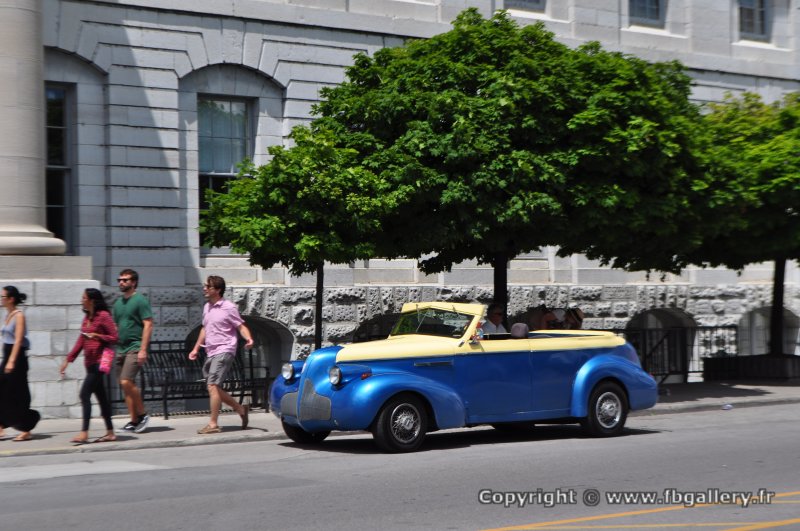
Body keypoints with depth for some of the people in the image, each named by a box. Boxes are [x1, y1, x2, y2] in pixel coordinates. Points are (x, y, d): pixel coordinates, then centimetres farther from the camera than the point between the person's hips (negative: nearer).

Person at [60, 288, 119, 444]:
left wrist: (97, 336, -23)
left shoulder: (103, 316, -9)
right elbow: (80, 341, 18)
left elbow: (114, 338, -10)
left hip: (99, 362, -8)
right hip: (90, 363, 8)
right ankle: (110, 432, 13)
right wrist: (68, 360, 16)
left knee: (84, 394, -12)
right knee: (101, 397, 9)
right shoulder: (87, 318, 15)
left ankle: (84, 433, -11)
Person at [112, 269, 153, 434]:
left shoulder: (140, 301, -5)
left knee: (126, 382, -19)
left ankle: (142, 414, -4)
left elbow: (148, 325, -11)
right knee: (125, 386, 5)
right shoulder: (118, 303, 17)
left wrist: (143, 349, -18)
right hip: (120, 349, 8)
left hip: (135, 348, -8)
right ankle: (134, 421, 9)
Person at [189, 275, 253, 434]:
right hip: (210, 353, 8)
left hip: (223, 351, -8)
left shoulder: (228, 307, -9)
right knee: (214, 387, 9)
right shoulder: (207, 307, 14)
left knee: (212, 385, -16)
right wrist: (196, 348, 24)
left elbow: (241, 326, -10)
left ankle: (213, 424, -13)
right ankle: (240, 409, 25)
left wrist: (248, 338, -29)